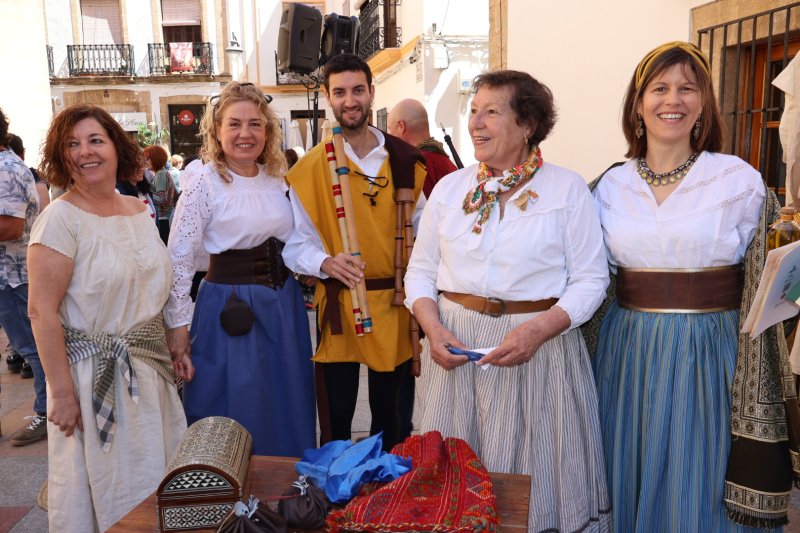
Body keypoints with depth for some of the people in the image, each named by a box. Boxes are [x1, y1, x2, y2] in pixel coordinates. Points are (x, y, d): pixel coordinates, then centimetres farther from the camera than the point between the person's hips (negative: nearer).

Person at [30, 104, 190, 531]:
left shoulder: (139, 211, 6)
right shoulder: (60, 218, -13)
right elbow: (42, 311, -16)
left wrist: (176, 349, 12)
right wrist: (62, 392, -17)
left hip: (150, 368, 6)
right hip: (93, 375, -6)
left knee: (157, 486, 16)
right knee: (103, 489, 9)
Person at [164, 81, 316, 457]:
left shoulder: (276, 177, 6)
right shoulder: (203, 182, -11)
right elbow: (179, 259, -11)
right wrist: (177, 324, -12)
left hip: (282, 302, 6)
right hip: (231, 310, -6)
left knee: (288, 411, 17)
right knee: (238, 416, 7)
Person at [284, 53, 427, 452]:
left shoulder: (403, 159, 3)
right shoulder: (311, 167, -3)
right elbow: (297, 244, -2)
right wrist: (326, 263, -22)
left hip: (395, 303, 3)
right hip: (339, 305, -2)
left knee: (388, 410, 18)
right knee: (337, 415, 6)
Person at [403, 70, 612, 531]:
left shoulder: (568, 189, -2)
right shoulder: (450, 188, 7)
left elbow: (590, 280, -4)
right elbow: (420, 271, 9)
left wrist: (537, 330, -18)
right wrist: (433, 328, -9)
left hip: (540, 345, -2)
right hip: (456, 344, 3)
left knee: (535, 472, 10)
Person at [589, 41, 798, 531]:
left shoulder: (740, 181, -3)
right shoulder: (612, 186, 3)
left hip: (709, 356, -2)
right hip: (627, 355, 3)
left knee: (698, 493, 10)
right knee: (629, 486, 15)